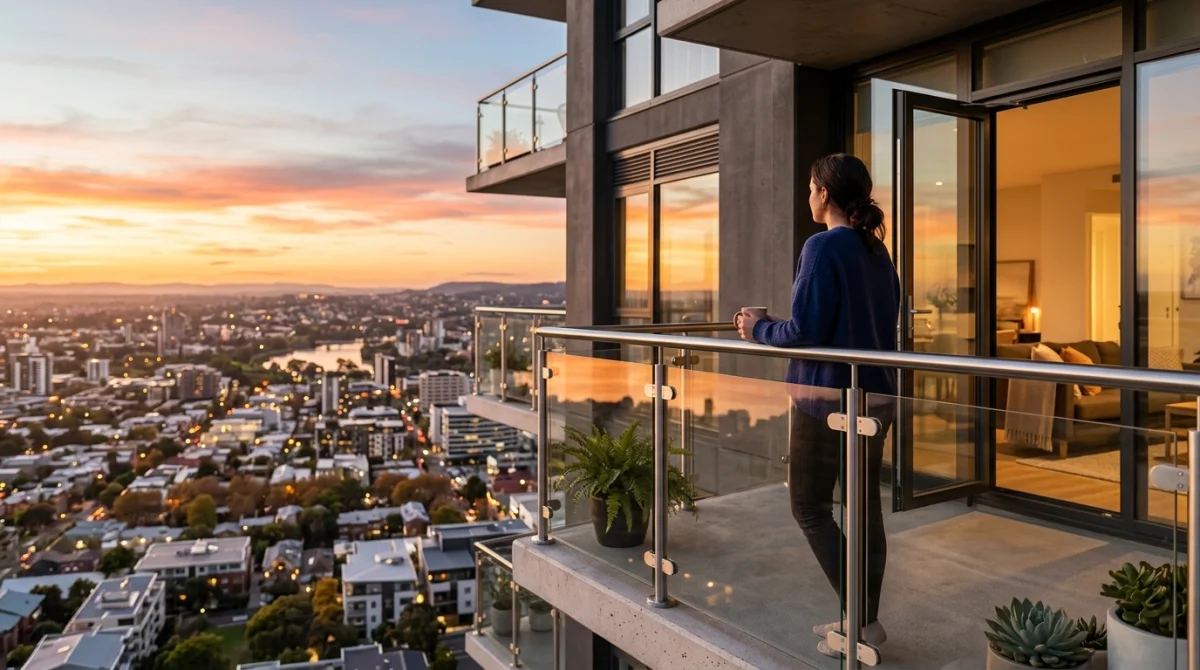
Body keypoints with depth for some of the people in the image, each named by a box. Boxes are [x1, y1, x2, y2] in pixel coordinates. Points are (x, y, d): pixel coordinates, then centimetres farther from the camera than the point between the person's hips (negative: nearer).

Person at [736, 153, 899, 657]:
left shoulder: (823, 247, -14)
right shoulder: (878, 252, 11)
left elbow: (807, 331, -19)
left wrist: (759, 329, -2)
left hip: (829, 397, -8)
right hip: (876, 396, 8)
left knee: (809, 507, 4)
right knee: (866, 506, 13)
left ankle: (859, 618, 4)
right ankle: (864, 617, 23)